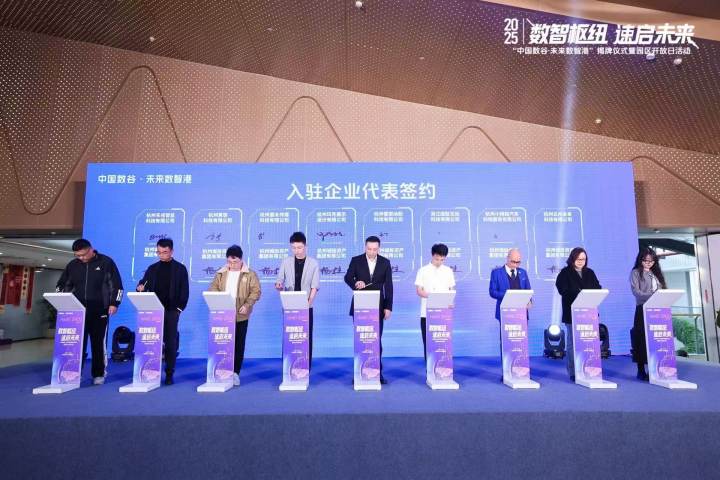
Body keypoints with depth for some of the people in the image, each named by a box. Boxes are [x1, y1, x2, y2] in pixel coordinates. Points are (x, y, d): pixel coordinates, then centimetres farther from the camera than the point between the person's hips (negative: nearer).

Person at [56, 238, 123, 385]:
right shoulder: (72, 265, 8)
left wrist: (114, 303, -8)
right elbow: (62, 285, 18)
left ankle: (99, 374, 11)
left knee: (99, 343, 2)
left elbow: (117, 285, -1)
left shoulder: (106, 262, -2)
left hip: (100, 311, -3)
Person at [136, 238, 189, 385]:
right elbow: (143, 284, 11)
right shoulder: (152, 268, 11)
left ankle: (169, 374, 7)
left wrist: (180, 308, -7)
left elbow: (184, 291, 0)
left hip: (171, 311, -3)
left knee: (170, 343, 0)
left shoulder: (180, 268, 2)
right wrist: (140, 288, -12)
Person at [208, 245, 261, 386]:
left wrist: (247, 305, -18)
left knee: (239, 344, 4)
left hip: (240, 315, -2)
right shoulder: (221, 274, 8)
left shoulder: (250, 274, 0)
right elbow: (213, 289, 8)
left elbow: (255, 291, -4)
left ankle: (235, 372, 13)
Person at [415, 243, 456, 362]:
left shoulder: (448, 271, 8)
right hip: (427, 313, -1)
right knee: (428, 342, 4)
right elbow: (419, 291, -3)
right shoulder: (423, 270, 1)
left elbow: (452, 290, 10)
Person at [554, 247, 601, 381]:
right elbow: (562, 289, -11)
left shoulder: (590, 273, 15)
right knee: (572, 343, 1)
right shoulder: (565, 273, 0)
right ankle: (573, 372, 7)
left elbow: (598, 288, 9)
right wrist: (579, 294, -20)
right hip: (572, 313, -4)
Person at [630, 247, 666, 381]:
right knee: (642, 339, -3)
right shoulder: (636, 272, 2)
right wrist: (651, 296, -24)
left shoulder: (656, 273, 18)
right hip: (643, 309, -5)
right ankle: (641, 371, 2)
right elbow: (636, 291, -9)